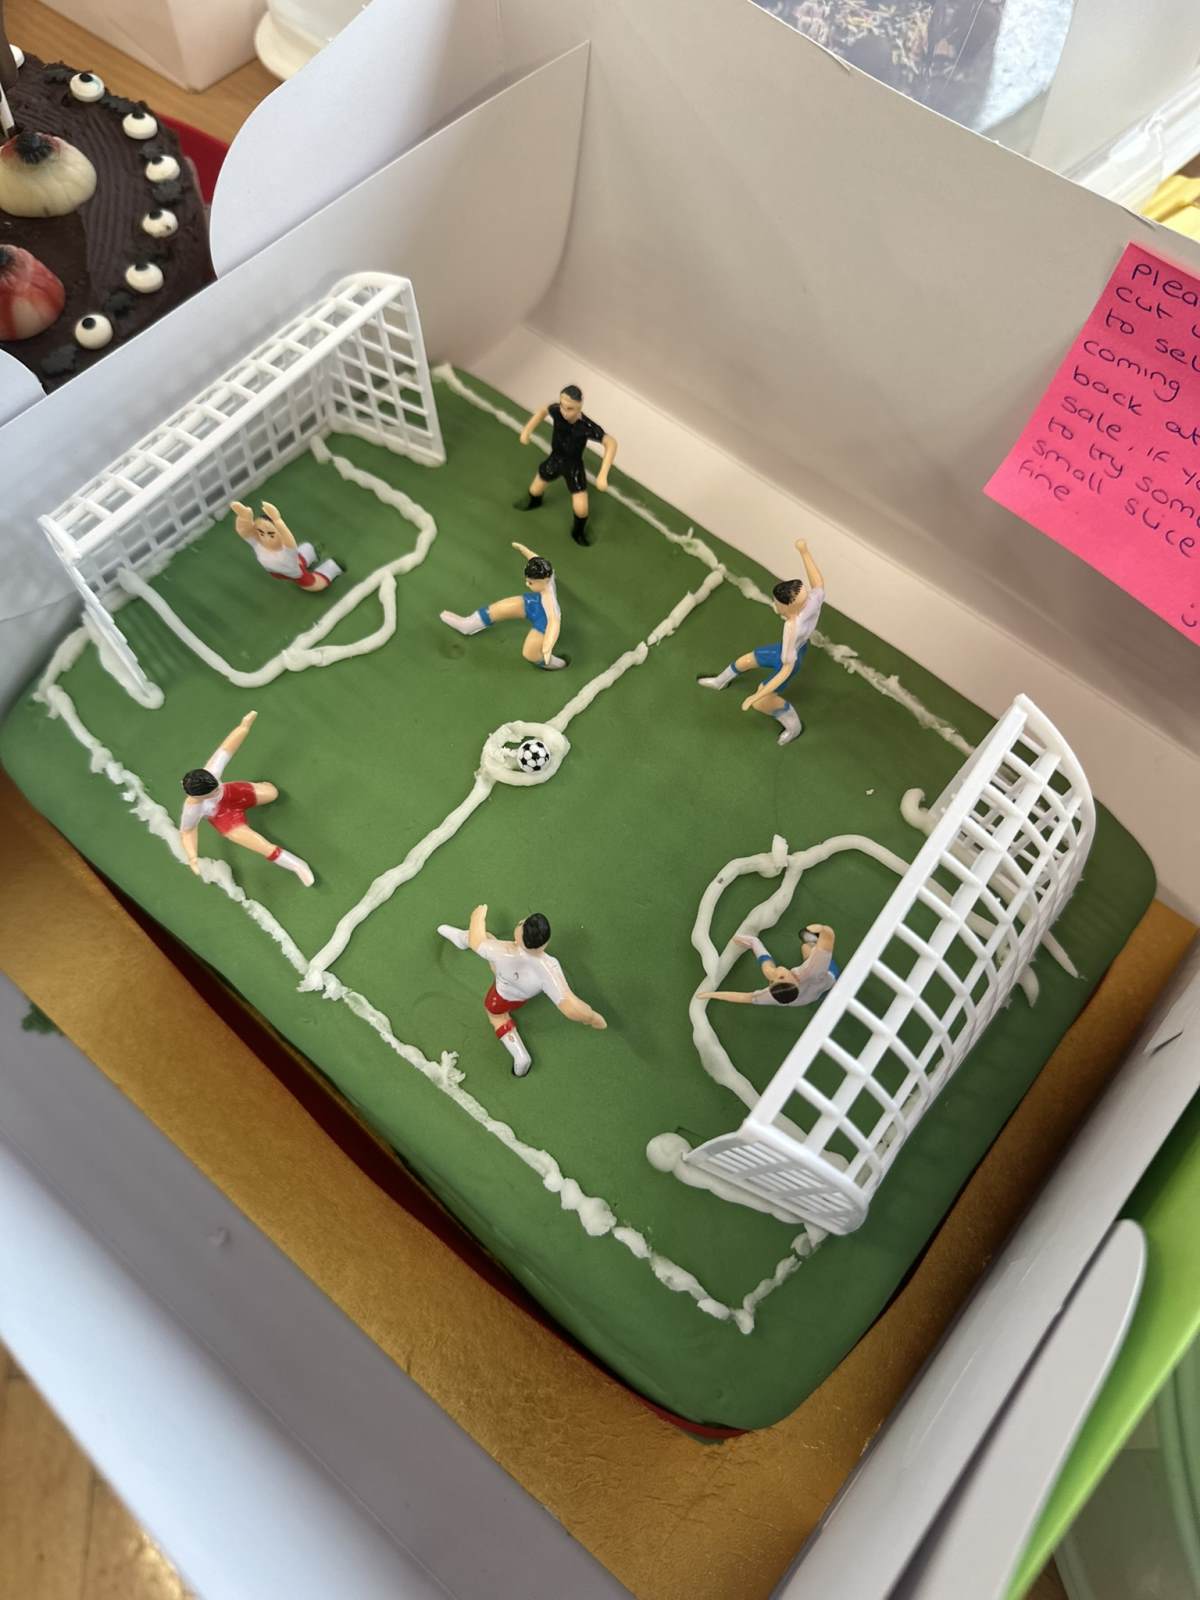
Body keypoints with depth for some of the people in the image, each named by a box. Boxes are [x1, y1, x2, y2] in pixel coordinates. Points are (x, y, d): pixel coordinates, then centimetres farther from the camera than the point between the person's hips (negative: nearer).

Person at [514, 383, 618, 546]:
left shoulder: (587, 427, -36)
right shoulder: (556, 410, -27)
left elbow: (611, 443, -31)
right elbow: (543, 410, -3)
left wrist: (602, 475, -39)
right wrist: (527, 430, -10)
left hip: (574, 466, -3)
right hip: (554, 459, 3)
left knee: (581, 510, -5)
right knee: (535, 490, 22)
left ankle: (578, 533, 31)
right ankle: (534, 502, 62)